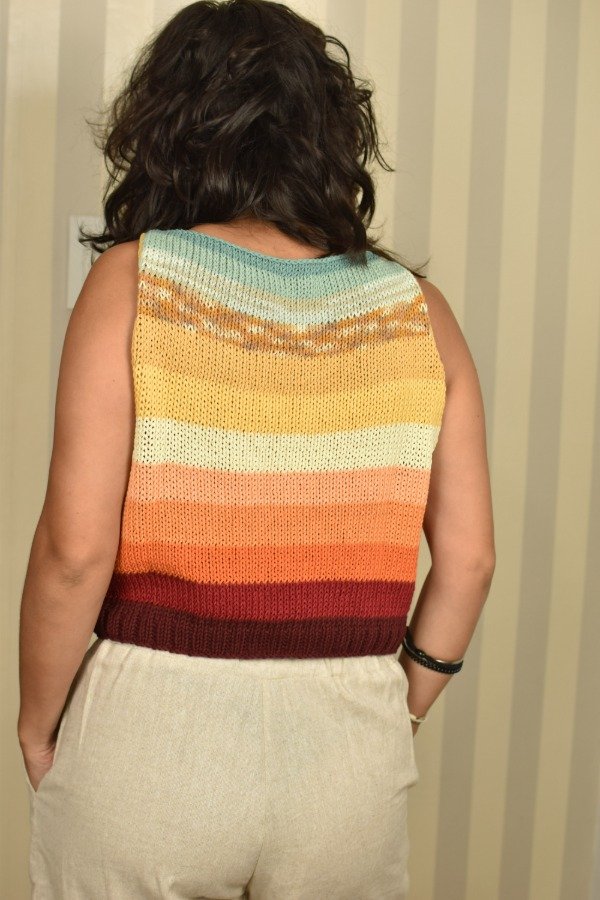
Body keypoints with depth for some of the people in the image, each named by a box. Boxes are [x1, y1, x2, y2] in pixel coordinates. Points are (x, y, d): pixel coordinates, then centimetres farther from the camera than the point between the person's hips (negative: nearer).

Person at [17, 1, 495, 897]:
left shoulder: (132, 279, -9)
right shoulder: (416, 309, -1)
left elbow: (76, 548, -14)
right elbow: (469, 558, -1)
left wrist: (38, 724, 1)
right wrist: (402, 707, 13)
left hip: (150, 724, -2)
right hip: (351, 743, 3)